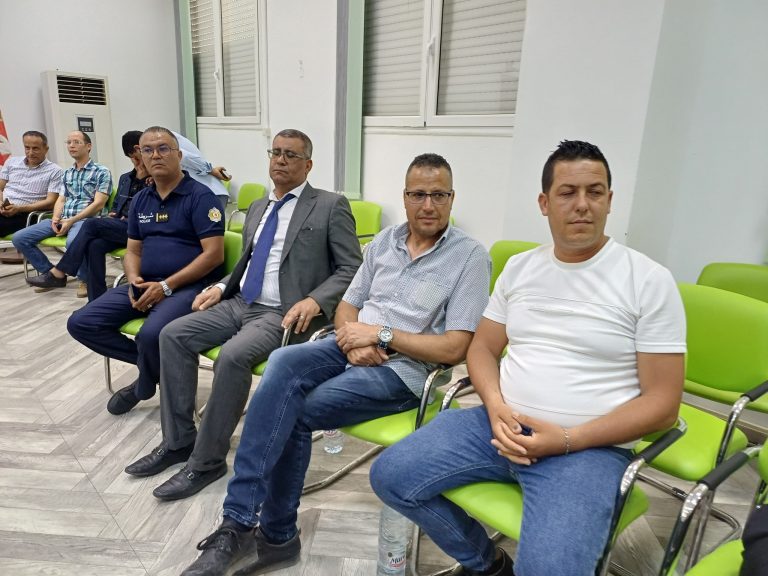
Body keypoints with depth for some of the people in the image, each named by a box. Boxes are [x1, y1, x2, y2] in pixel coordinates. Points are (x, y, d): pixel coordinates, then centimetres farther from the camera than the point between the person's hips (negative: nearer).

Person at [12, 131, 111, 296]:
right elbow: (61, 200, 20)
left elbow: (98, 204, -9)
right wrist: (55, 218, -3)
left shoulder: (101, 172, 0)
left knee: (73, 242, -40)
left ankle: (85, 279, -15)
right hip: (62, 220, 7)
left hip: (85, 220, -7)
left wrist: (71, 221, -15)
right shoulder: (67, 173, 21)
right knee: (19, 238, -6)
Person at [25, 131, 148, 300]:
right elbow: (116, 205, 26)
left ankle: (58, 273, -11)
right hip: (120, 227, 6)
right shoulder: (125, 178, 20)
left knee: (92, 224, -22)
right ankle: (97, 303, -25)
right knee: (94, 245, -24)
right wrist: (112, 215, 6)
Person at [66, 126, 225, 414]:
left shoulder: (201, 196, -6)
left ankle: (146, 383, 2)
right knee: (80, 323, -5)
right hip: (144, 285, 7)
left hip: (187, 286, -7)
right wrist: (134, 280, -5)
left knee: (151, 334, -32)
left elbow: (214, 254, -13)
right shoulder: (140, 200, 15)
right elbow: (133, 251, 19)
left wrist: (166, 286, -17)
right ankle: (149, 362, 5)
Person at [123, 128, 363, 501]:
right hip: (241, 303, 8)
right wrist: (221, 287, 6)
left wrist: (315, 301, -23)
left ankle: (207, 461, -10)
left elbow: (352, 269, -8)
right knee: (173, 335, -7)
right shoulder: (257, 208, 19)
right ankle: (178, 441, 5)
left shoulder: (331, 206, -3)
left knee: (233, 356, -30)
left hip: (284, 313, -7)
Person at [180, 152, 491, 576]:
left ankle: (275, 535, 0)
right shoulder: (384, 241, 12)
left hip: (401, 368, -4)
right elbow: (346, 307, 14)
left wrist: (381, 335, -14)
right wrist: (353, 339, -9)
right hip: (353, 346, 5)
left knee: (293, 413, -21)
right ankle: (239, 524, -21)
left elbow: (454, 348, -11)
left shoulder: (470, 257, -5)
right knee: (282, 364, -26)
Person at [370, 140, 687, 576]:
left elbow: (662, 401, -6)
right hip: (500, 424, 5)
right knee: (390, 477, -5)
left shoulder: (648, 280, -5)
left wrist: (567, 440, -17)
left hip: (588, 446, -4)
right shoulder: (519, 267, 8)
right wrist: (496, 407, -9)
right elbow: (483, 347, 12)